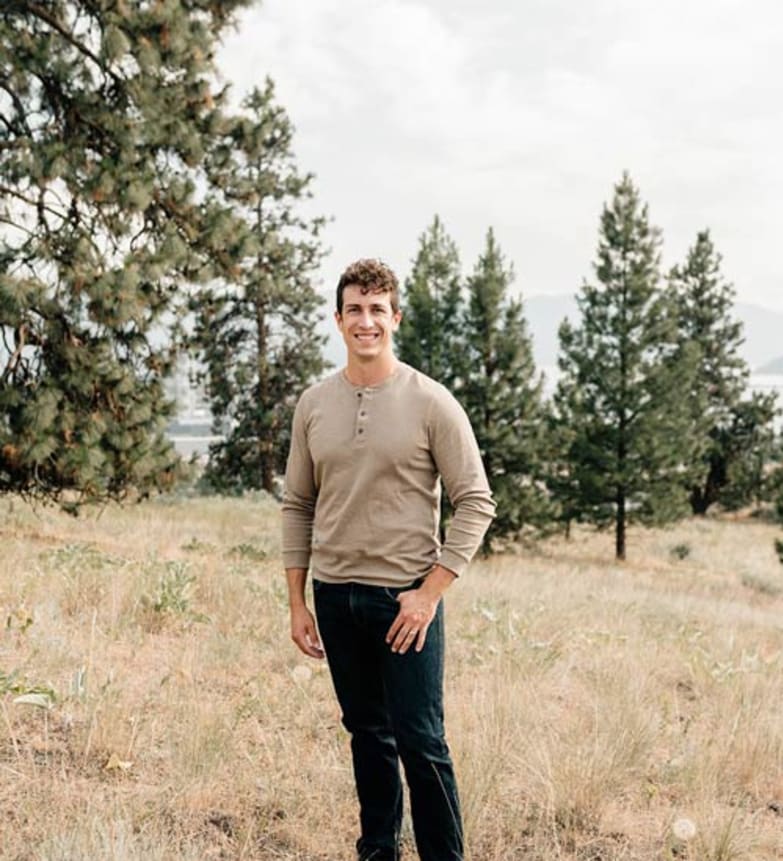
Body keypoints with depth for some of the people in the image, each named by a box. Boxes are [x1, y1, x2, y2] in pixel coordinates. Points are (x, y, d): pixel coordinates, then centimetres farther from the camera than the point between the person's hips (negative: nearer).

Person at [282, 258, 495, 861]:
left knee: (421, 741, -3)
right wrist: (297, 602, 7)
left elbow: (476, 501, -7)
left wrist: (431, 592, -13)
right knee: (367, 734, 16)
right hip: (335, 595, 4)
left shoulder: (430, 402, -7)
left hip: (404, 596, -4)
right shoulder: (314, 404, 5)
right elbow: (298, 506, 11)